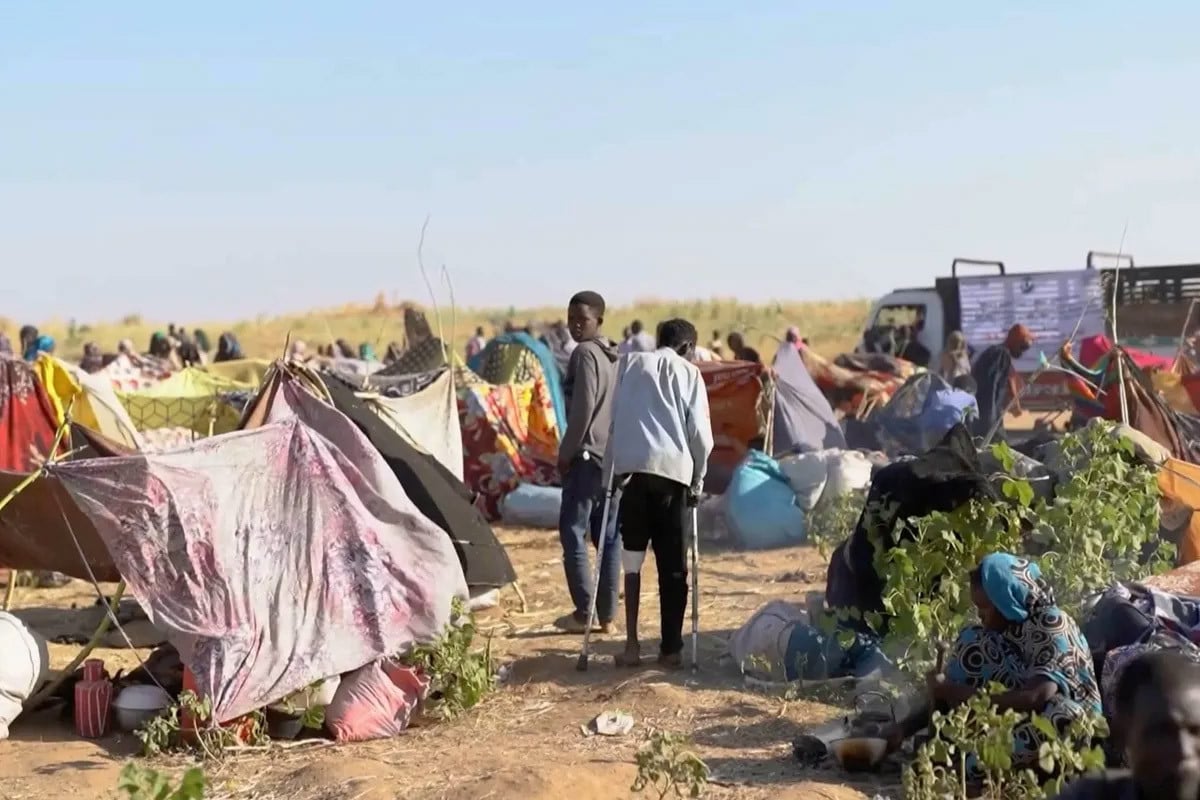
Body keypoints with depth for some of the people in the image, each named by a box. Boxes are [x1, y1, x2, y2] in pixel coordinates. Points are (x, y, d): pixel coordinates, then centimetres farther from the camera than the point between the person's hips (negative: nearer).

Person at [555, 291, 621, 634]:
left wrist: (566, 452, -10)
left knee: (573, 533, -3)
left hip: (587, 456, -8)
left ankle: (583, 612, -3)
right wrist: (609, 448, 18)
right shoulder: (615, 356, 15)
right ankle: (607, 615, 10)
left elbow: (583, 409, -17)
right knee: (608, 536, 8)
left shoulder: (585, 353, -11)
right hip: (615, 456, 9)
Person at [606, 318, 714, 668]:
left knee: (632, 557, 8)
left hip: (631, 466, 1)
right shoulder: (688, 372, 11)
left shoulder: (630, 363, 15)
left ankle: (632, 644, 1)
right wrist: (698, 480, 15)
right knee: (673, 565, 5)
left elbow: (613, 420, 11)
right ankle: (671, 648, 7)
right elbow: (700, 433, 4)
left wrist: (610, 470, 15)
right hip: (673, 468, -1)